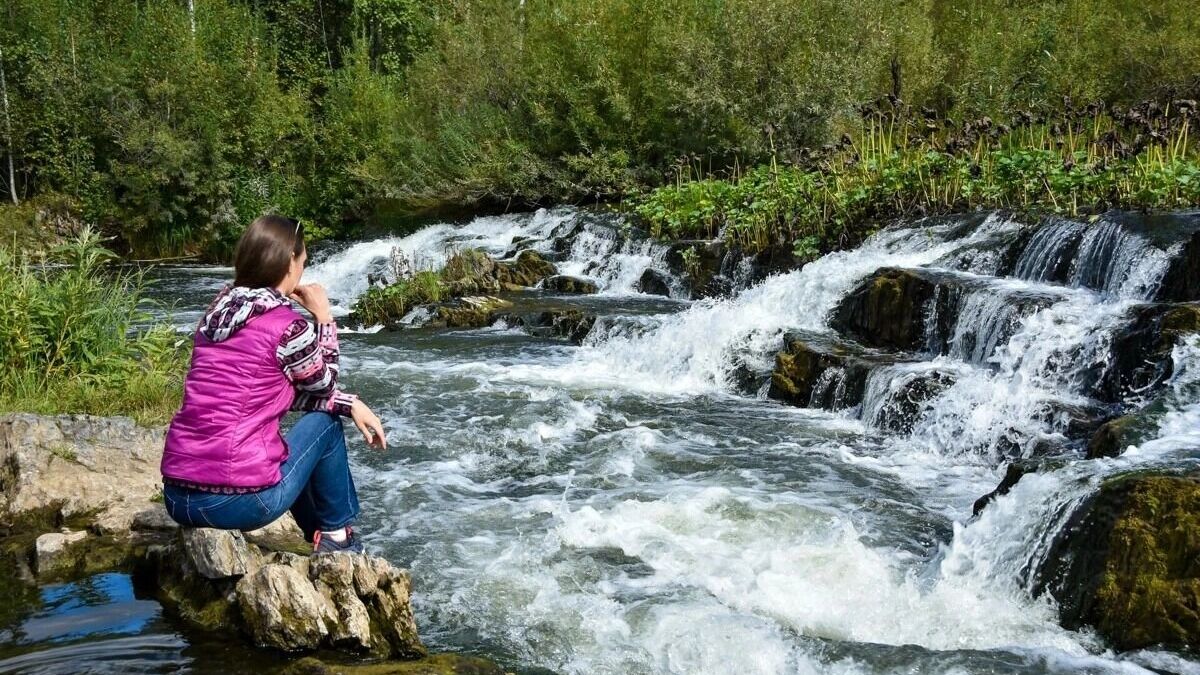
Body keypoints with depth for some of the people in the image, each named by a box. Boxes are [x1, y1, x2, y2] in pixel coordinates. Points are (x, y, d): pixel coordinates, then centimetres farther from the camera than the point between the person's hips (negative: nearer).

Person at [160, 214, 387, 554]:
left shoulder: (220, 309, 12)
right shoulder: (286, 325, -10)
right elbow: (323, 384, 9)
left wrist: (350, 403, 14)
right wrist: (323, 316, 15)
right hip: (238, 500, -7)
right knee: (325, 421, 16)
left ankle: (322, 537, 39)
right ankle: (337, 537, 27)